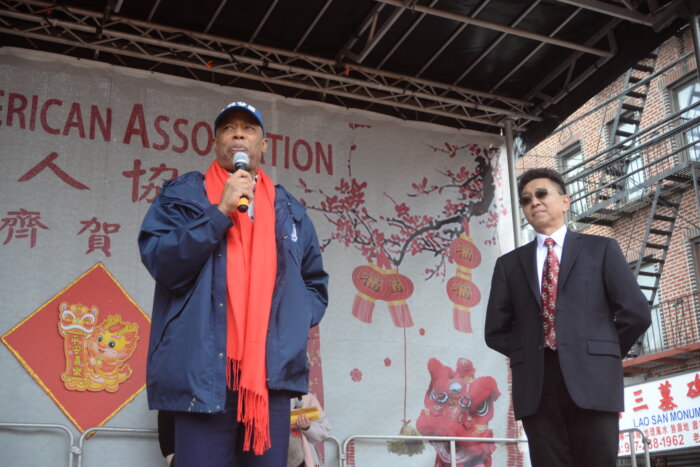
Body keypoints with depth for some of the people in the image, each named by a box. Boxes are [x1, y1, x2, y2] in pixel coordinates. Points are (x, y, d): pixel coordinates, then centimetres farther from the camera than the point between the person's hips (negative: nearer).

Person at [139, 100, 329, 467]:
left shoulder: (289, 210, 18)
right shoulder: (183, 195, 8)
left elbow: (315, 283, 23)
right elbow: (159, 261, -7)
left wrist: (295, 321, 4)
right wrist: (220, 212, -11)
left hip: (273, 374, 4)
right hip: (204, 375, -3)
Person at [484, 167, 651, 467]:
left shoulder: (600, 249, 11)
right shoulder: (509, 263, 16)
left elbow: (636, 313, 3)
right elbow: (496, 330, 13)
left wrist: (603, 355, 5)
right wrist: (529, 355, 5)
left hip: (591, 378, -2)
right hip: (535, 385, 2)